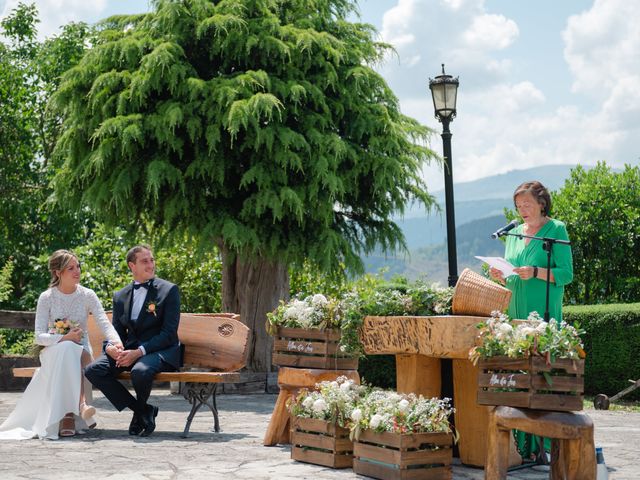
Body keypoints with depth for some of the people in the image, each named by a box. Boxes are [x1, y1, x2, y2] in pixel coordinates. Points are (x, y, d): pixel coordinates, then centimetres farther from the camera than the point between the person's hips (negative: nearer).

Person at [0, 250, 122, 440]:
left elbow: (104, 323, -14)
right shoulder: (46, 298, -4)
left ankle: (69, 414, -40)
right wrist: (64, 338, -25)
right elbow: (39, 337, -9)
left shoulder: (87, 295, -2)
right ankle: (80, 403, -46)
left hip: (81, 353, 1)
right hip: (53, 351, -1)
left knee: (69, 353, -36)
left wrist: (115, 341, -35)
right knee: (66, 350, -37)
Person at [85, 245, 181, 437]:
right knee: (93, 370, -18)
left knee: (140, 370, -37)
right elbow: (117, 332, 15)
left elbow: (169, 333, -9)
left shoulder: (169, 290, -1)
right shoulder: (120, 296, 15)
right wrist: (110, 347, -11)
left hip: (160, 351, -5)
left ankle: (141, 409, -2)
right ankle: (141, 410, -7)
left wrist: (138, 352, -20)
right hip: (129, 350, 5)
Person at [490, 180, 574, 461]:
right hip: (516, 313, 6)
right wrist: (500, 277, 0)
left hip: (545, 313, -6)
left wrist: (536, 272, -20)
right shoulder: (514, 233, 17)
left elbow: (566, 274, -7)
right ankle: (522, 443, 4)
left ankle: (544, 443, -7)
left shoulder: (556, 230, 0)